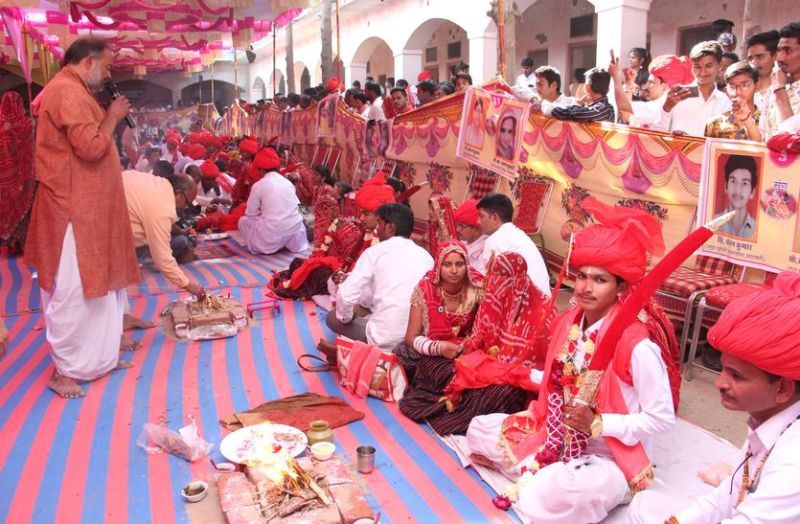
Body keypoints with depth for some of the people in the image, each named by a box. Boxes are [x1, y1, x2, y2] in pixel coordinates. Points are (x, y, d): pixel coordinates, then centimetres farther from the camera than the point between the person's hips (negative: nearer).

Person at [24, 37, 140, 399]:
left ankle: (98, 355, 30)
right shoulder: (68, 91, -16)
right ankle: (65, 370, 8)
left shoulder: (74, 91, 17)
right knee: (73, 291, -4)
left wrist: (109, 119, 10)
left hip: (89, 208, 11)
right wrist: (112, 117, -10)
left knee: (96, 284, 17)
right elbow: (91, 147, -24)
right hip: (74, 209, -11)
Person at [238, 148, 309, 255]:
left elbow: (250, 213, 1)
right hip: (295, 231, 5)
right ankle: (289, 242, 21)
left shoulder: (258, 185, -3)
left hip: (272, 234, -5)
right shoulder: (288, 182, 11)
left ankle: (265, 246, 10)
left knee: (243, 221, 20)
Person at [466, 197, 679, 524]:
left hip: (611, 457, -7)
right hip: (559, 437, 8)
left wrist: (597, 424, -23)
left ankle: (539, 477, -1)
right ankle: (543, 476, 2)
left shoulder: (638, 344, -26)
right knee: (479, 429, 6)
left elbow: (662, 419, -19)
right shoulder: (569, 322, -3)